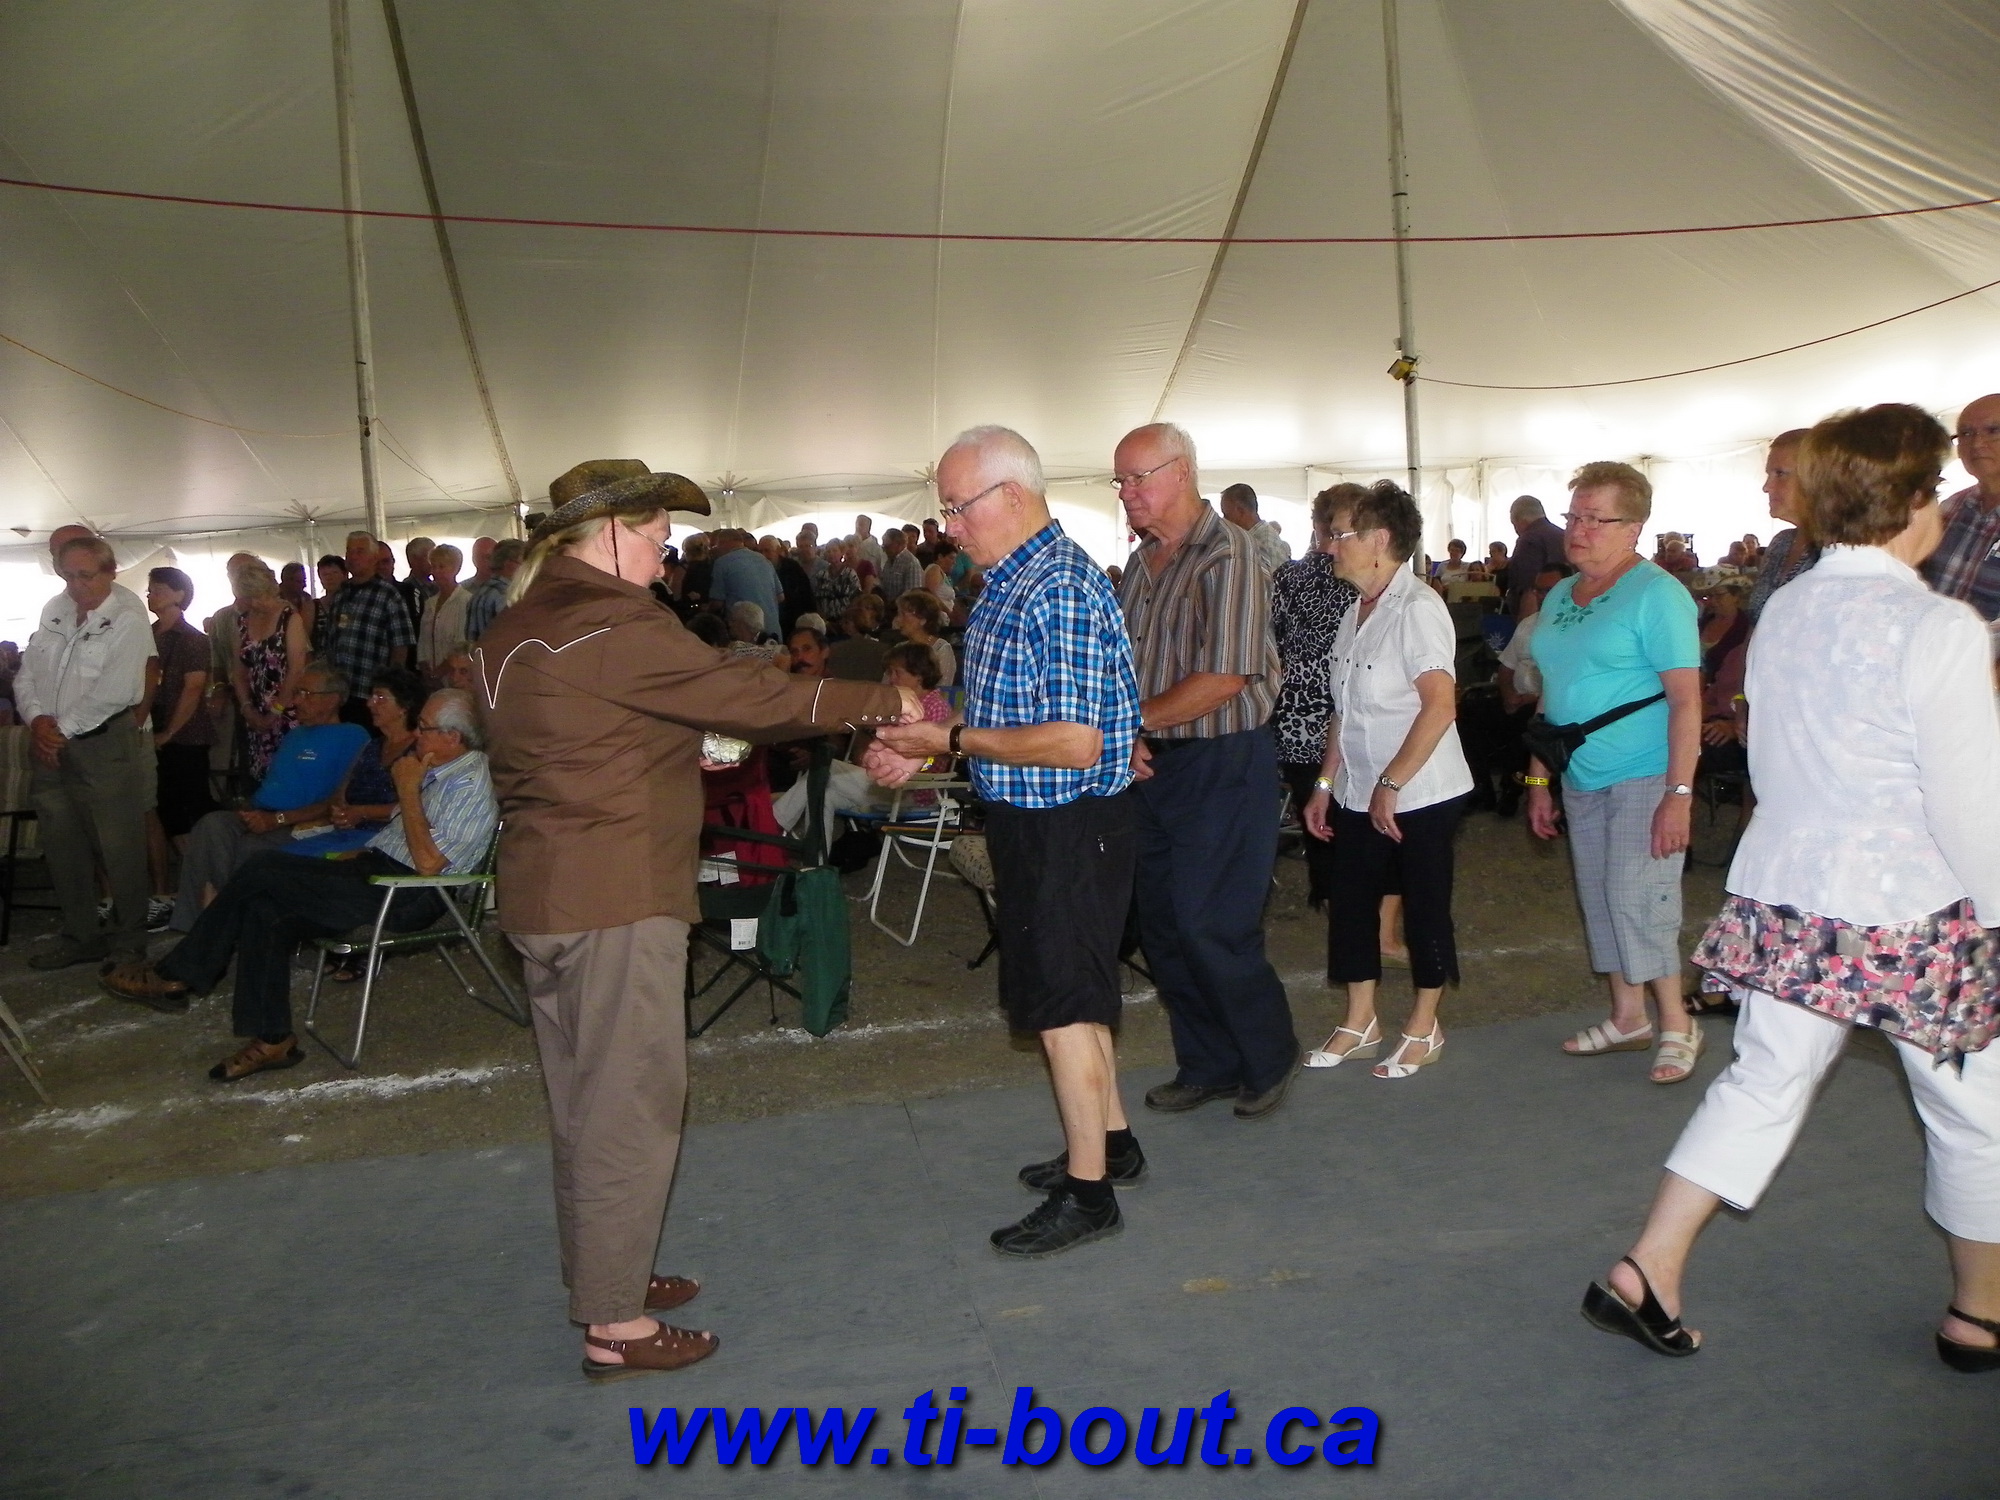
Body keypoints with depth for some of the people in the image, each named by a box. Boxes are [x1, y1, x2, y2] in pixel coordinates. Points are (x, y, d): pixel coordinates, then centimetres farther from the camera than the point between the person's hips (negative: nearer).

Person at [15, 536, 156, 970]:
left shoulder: (128, 617, -9)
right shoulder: (55, 609, 10)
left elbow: (115, 691, -18)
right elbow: (26, 674, 11)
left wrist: (61, 729, -13)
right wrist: (38, 719, -6)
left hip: (105, 744, -7)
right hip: (51, 748, 7)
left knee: (120, 849, -1)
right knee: (63, 848, 14)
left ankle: (128, 943, 11)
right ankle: (79, 936, 27)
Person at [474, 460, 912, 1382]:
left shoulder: (511, 632, 12)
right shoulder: (613, 626, -17)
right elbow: (748, 696, -17)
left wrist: (681, 754, 15)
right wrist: (883, 703, -8)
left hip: (542, 892, 10)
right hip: (617, 900, -10)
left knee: (584, 1097, 19)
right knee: (630, 1103, -1)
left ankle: (600, 1275, 33)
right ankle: (614, 1324, 9)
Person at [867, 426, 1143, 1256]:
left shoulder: (1062, 589, -22)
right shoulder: (1006, 581, 9)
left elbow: (1075, 744, -27)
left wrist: (955, 739, -20)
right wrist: (924, 747, 4)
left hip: (1069, 827, -10)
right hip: (1032, 822, 10)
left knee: (1065, 1006, 1)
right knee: (1075, 993, 20)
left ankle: (1087, 1192, 15)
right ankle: (1110, 1141, 37)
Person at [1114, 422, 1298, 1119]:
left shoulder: (1228, 554, -14)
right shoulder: (1141, 563, 12)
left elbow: (1223, 681, -21)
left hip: (1224, 765, -8)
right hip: (1153, 766, 8)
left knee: (1209, 928, -5)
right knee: (1161, 925, 11)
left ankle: (1270, 1060, 19)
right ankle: (1208, 1066, 27)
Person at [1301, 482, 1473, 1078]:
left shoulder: (1416, 608, -17)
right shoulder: (1357, 612, 10)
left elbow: (1440, 704, -26)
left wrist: (1390, 785, -23)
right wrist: (1324, 784, 13)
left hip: (1419, 794, -8)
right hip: (1361, 795, 8)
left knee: (1424, 906, 6)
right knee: (1350, 902, 12)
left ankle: (1423, 1029, 22)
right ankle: (1360, 1023, 27)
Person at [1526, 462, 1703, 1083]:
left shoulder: (1656, 594, -11)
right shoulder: (1559, 597, 12)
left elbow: (1686, 697, -16)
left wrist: (1679, 792, -22)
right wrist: (1539, 779, 14)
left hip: (1643, 777, -7)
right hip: (1581, 778, 8)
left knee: (1637, 900, -9)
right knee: (1599, 901, 12)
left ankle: (1676, 1024, 8)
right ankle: (1628, 1017, 25)